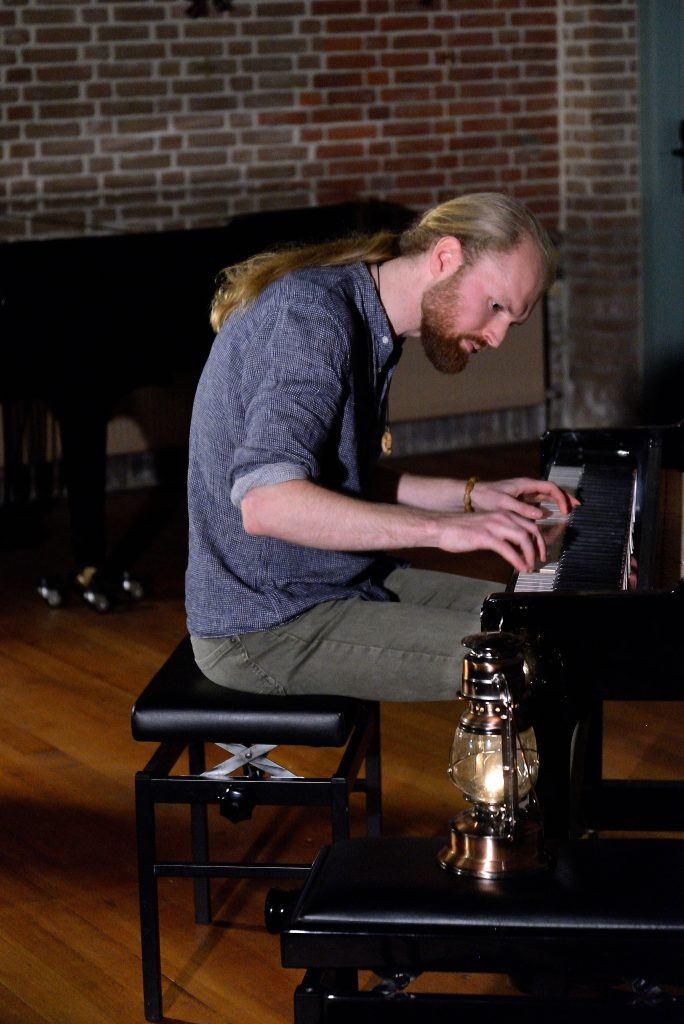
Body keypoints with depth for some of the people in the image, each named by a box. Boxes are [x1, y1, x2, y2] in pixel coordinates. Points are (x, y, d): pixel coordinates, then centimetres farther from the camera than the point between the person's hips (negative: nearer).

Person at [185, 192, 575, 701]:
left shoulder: (376, 328, 10)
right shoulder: (311, 315, -21)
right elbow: (267, 502, -33)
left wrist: (473, 496, 9)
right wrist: (442, 528, -33)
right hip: (264, 626, -10)